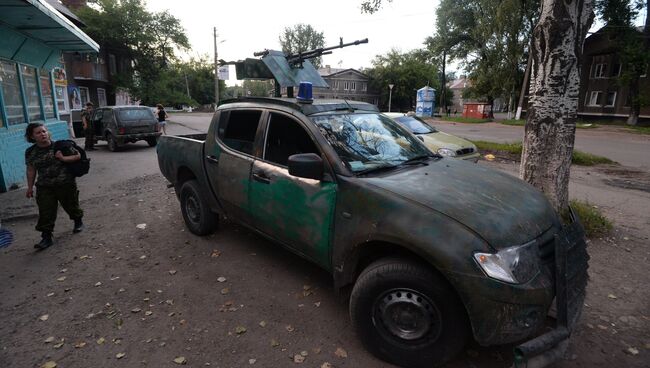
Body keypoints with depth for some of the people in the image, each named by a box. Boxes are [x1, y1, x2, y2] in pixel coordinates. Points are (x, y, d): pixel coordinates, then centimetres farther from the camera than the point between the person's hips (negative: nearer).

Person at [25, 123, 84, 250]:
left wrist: (63, 158, -19)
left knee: (71, 205, 14)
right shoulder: (30, 152, 1)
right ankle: (46, 237, 7)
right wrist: (30, 187, 10)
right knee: (45, 212, 0)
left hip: (66, 184, -2)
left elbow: (78, 156, -2)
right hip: (44, 187, 2)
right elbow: (31, 170, 8)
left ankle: (78, 222, 41)